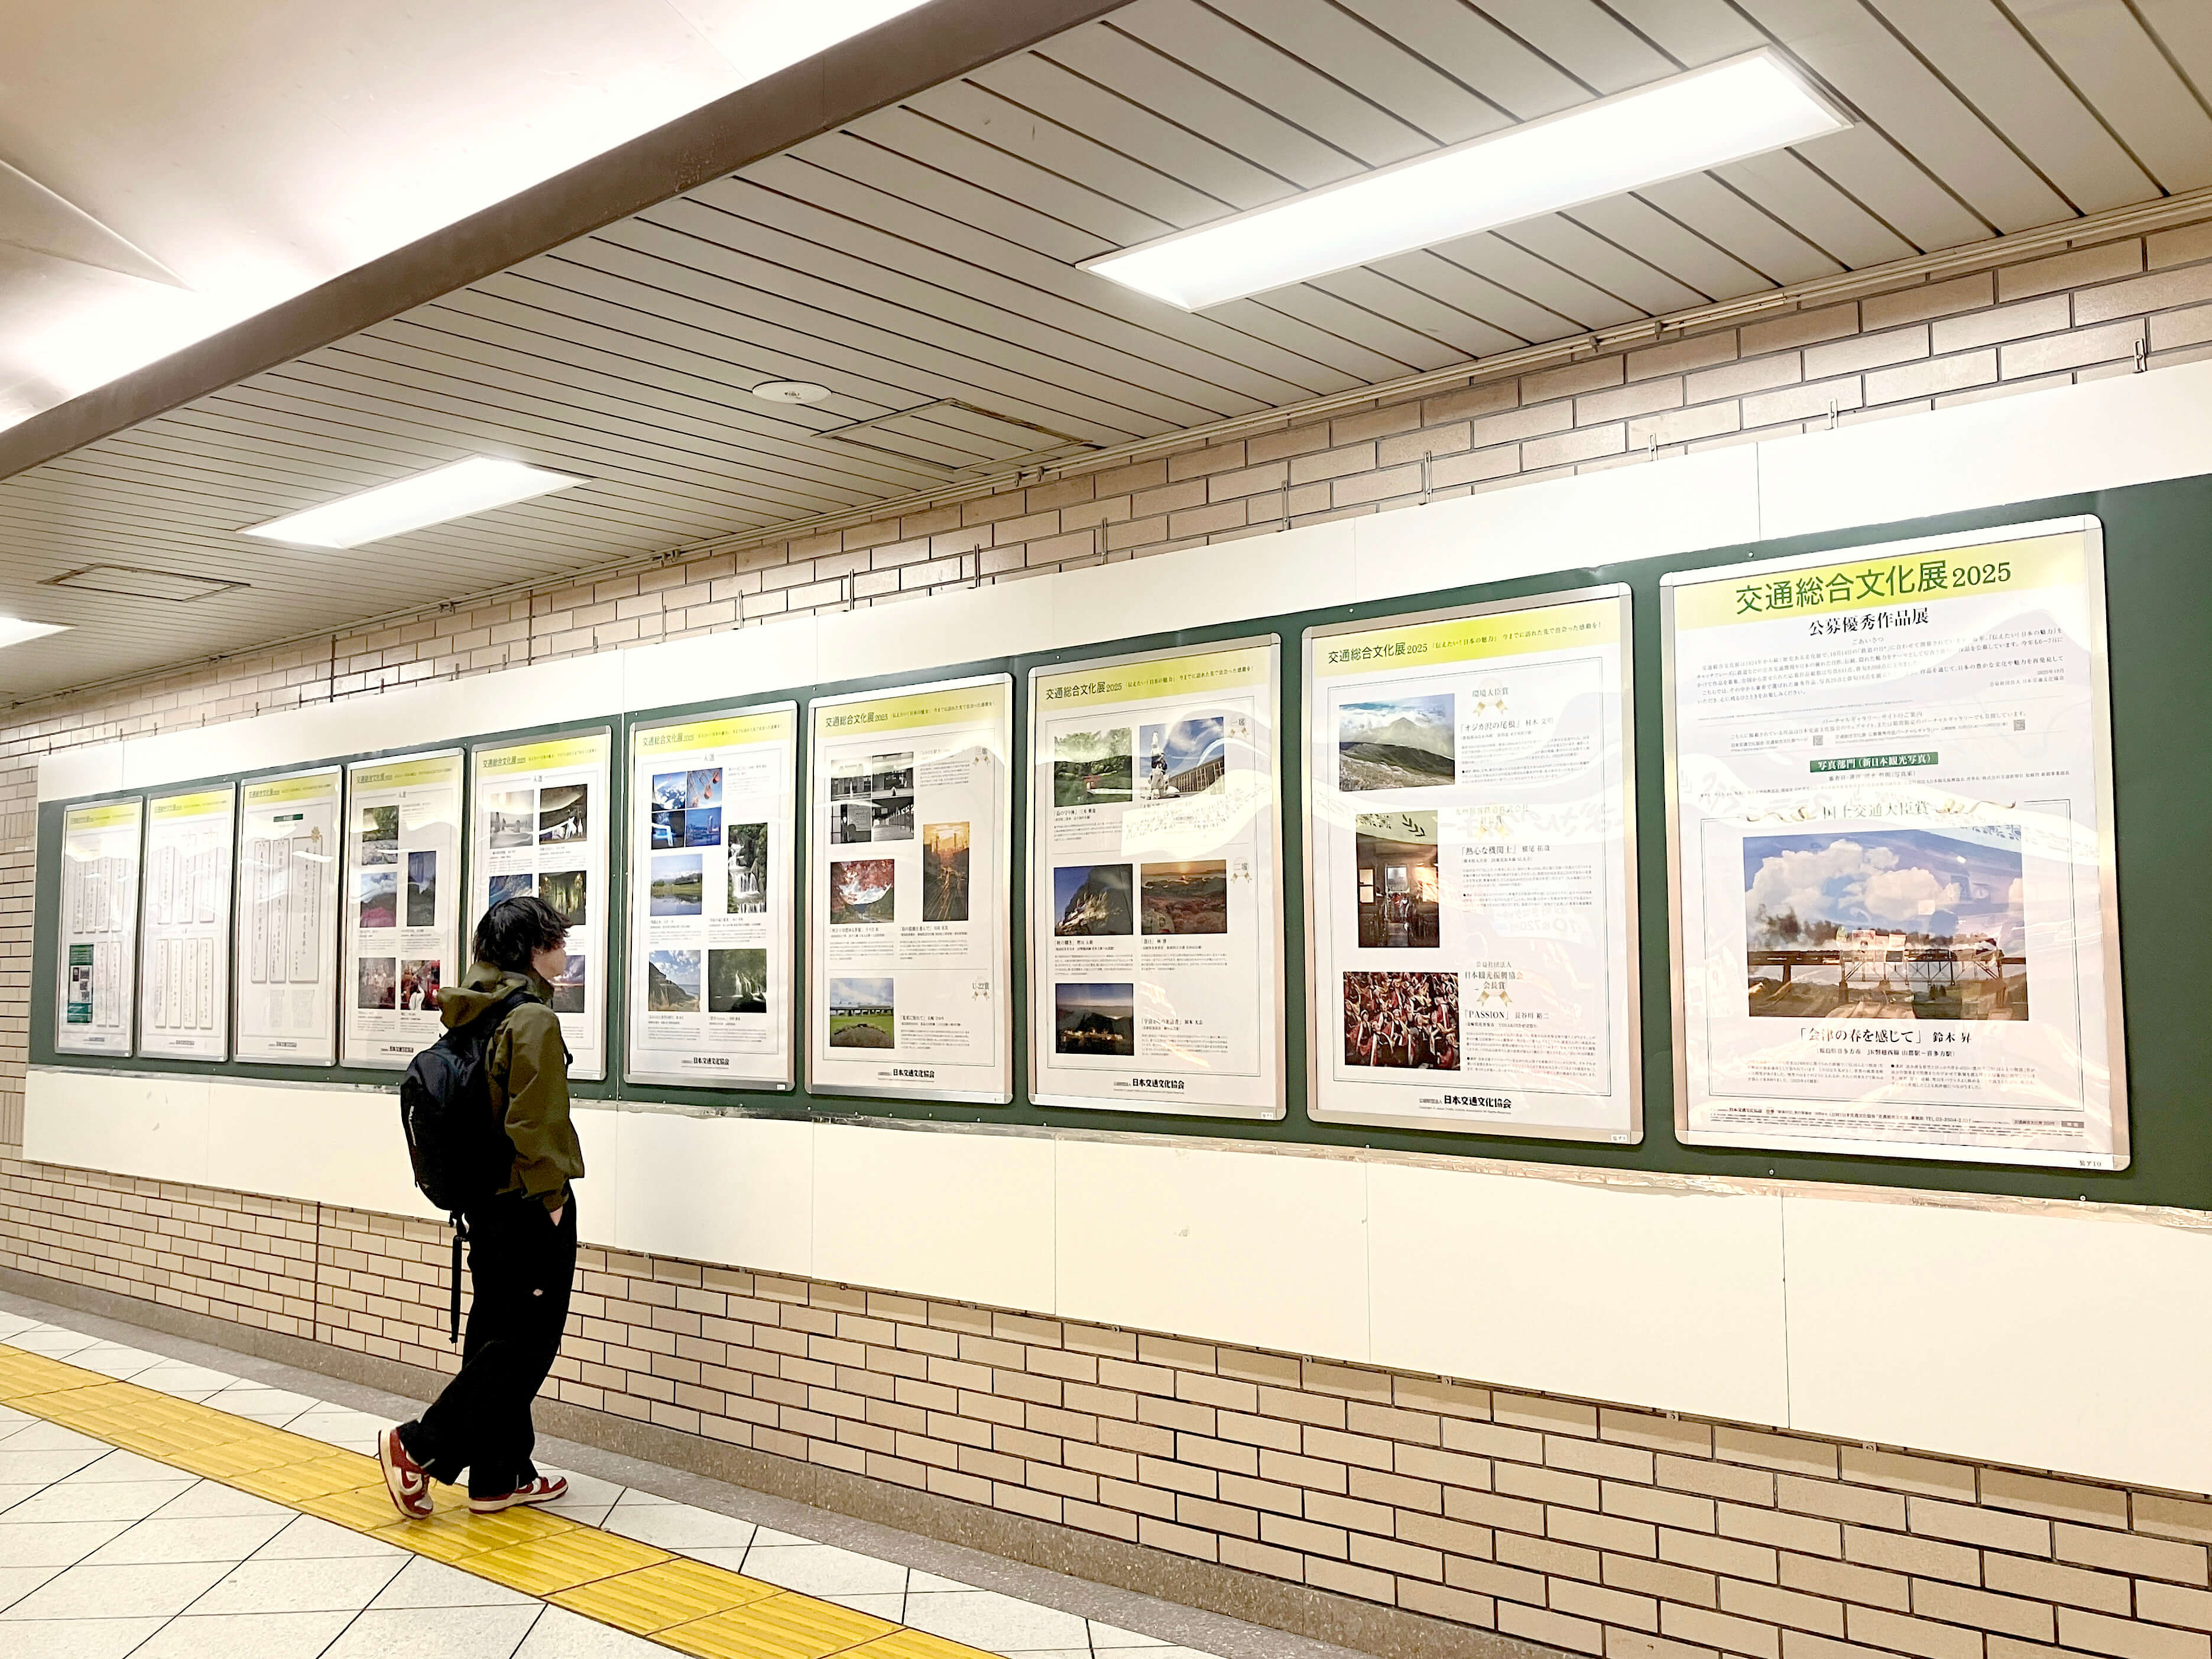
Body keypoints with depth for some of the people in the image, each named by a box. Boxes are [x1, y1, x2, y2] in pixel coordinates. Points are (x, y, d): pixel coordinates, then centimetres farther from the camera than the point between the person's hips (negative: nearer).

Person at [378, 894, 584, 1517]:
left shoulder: (476, 1013, 11)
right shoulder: (533, 1019, -17)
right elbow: (534, 1123, -20)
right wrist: (551, 1197, -12)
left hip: (485, 1202, 10)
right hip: (529, 1205, -10)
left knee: (497, 1336, 14)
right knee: (526, 1341, 0)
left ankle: (500, 1475, 21)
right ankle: (419, 1446, 0)